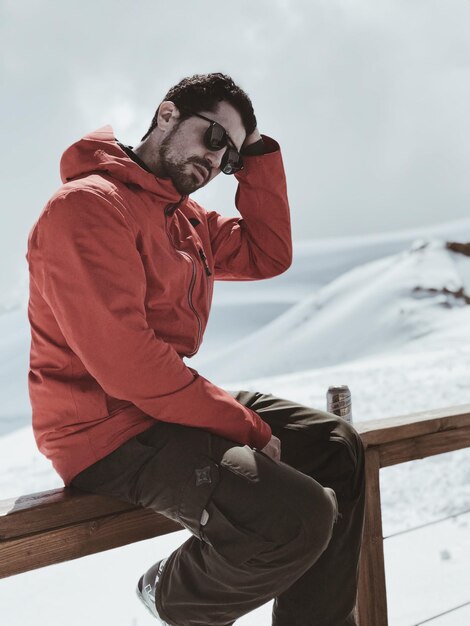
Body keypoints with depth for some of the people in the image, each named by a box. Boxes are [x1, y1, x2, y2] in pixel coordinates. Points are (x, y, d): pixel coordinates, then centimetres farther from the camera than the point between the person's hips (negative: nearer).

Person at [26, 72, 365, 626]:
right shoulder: (89, 204, -17)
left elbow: (268, 255, 15)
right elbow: (123, 363, -25)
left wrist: (258, 155, 7)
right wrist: (246, 425, -19)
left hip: (167, 403, 10)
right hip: (109, 432, -10)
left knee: (336, 447, 10)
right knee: (300, 518, -25)